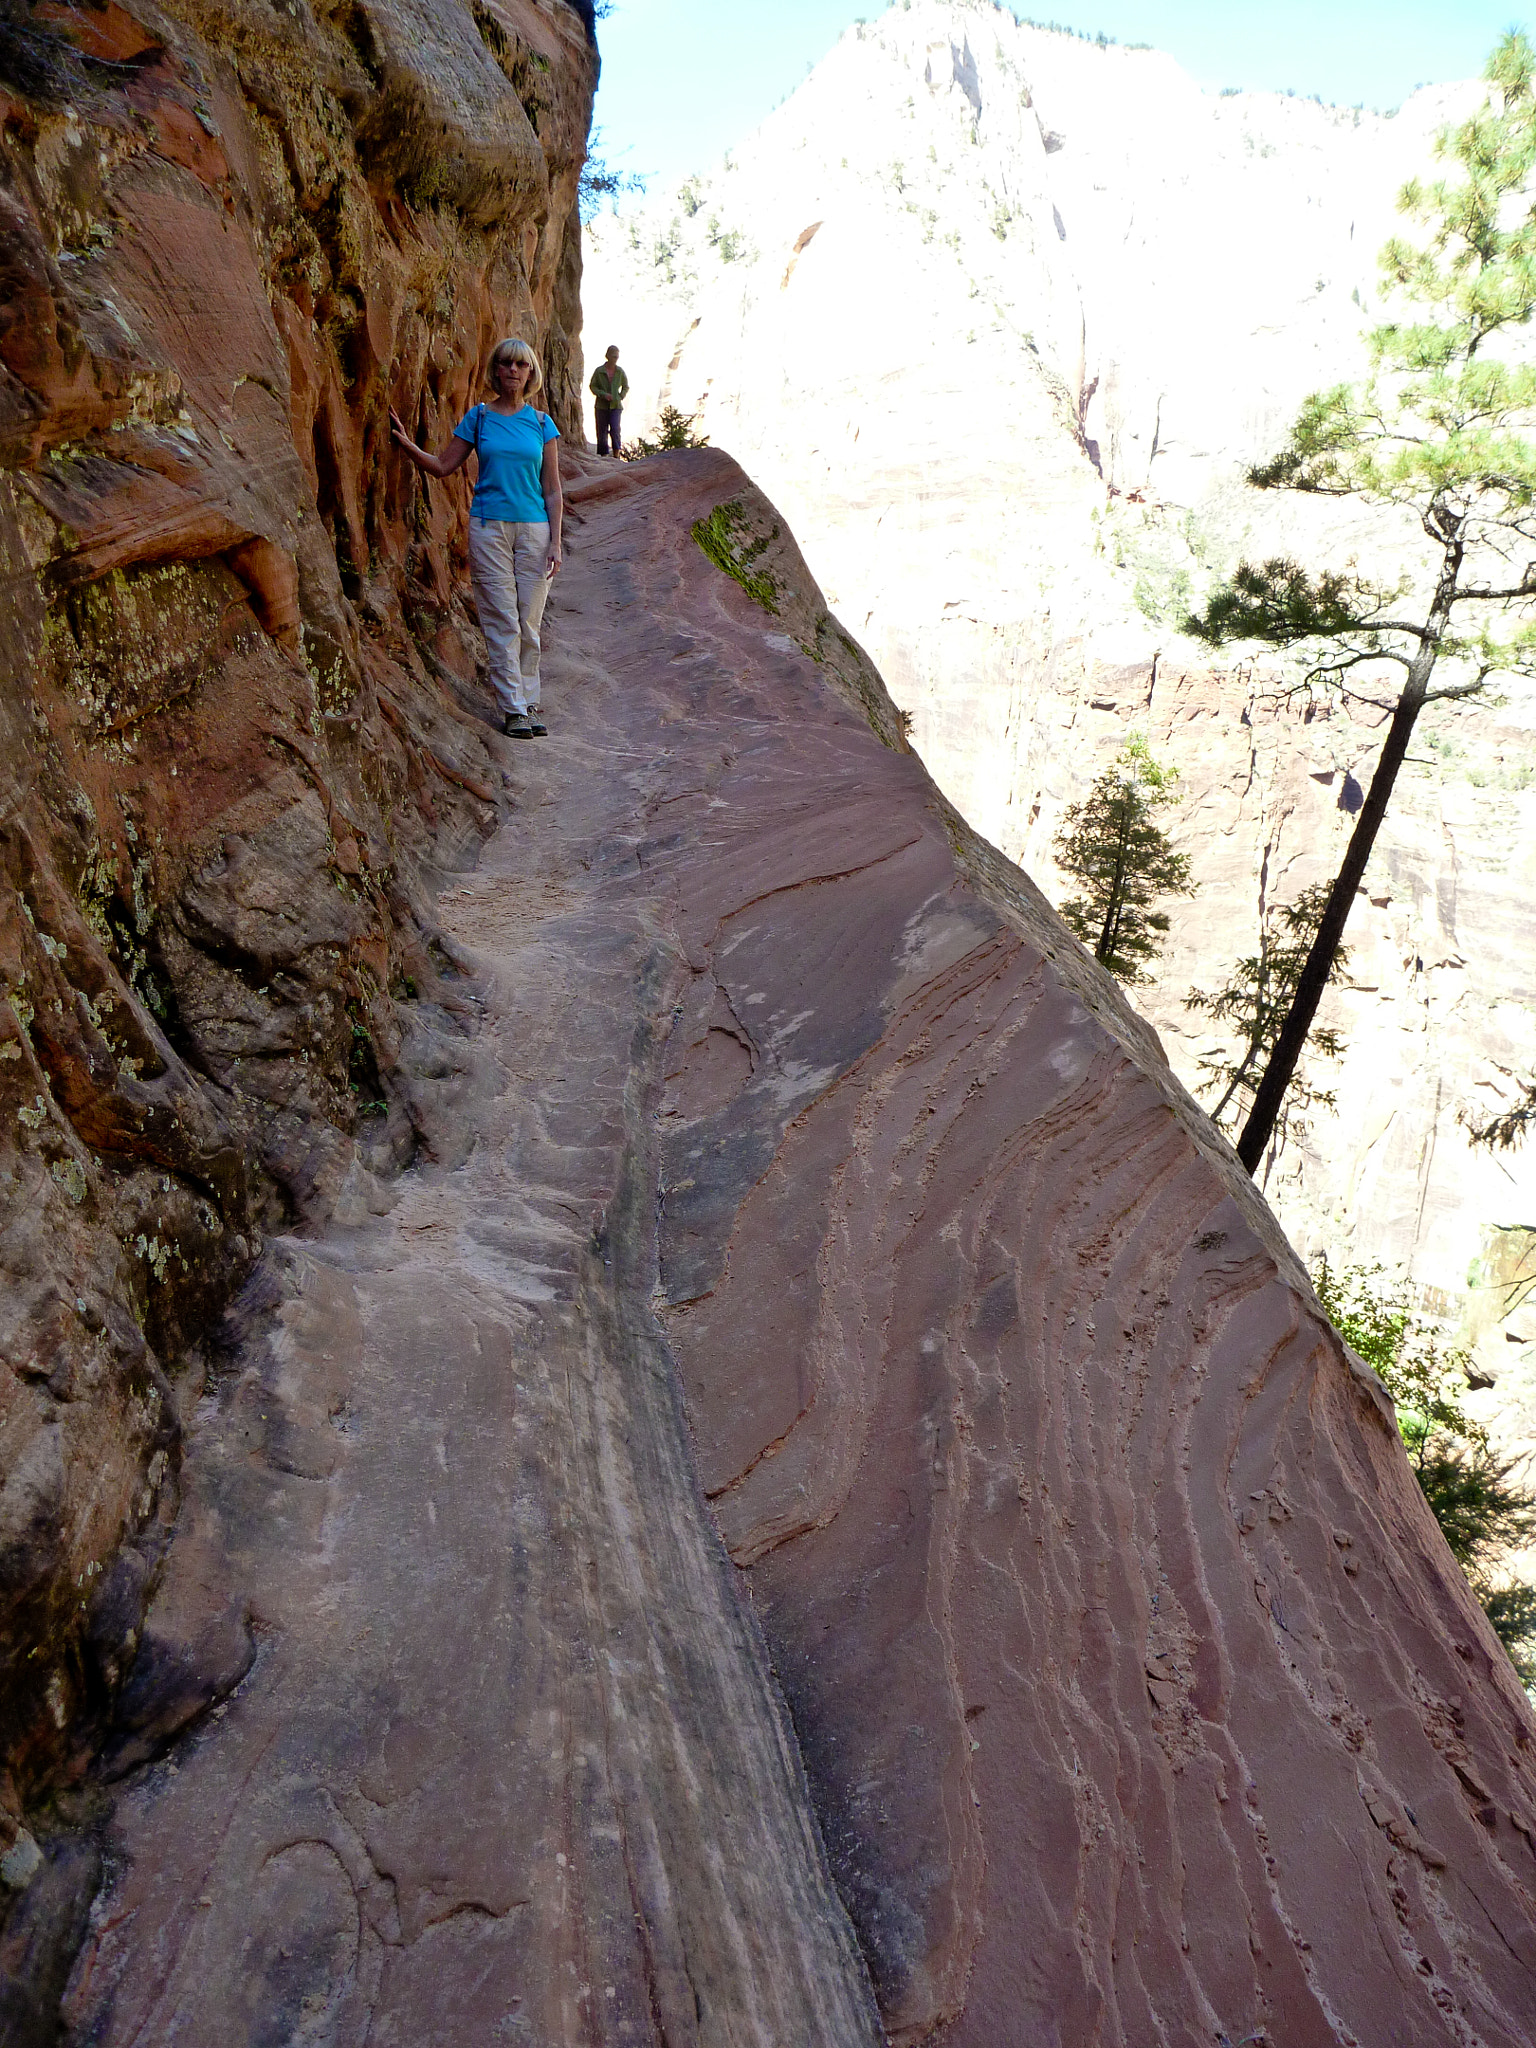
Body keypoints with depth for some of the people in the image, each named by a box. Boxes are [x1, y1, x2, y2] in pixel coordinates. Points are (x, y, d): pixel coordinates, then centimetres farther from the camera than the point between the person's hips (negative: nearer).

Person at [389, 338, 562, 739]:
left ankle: (529, 702, 13)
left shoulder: (541, 423, 8)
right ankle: (513, 709, -1)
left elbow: (552, 490, 7)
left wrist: (555, 542, 0)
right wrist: (407, 444, -6)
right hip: (489, 526, -1)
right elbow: (443, 466, 9)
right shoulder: (479, 417, 6)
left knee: (529, 623, 4)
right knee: (502, 622, -4)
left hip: (533, 527, 1)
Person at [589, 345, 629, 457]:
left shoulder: (620, 371, 4)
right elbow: (592, 386, 2)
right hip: (602, 406, 0)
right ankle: (604, 453, 11)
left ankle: (616, 453, -6)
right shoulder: (599, 371, -2)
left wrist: (620, 397, 2)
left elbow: (626, 387, 18)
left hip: (616, 406, 0)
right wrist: (603, 394, -12)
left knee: (615, 429, -15)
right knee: (602, 431, 1)